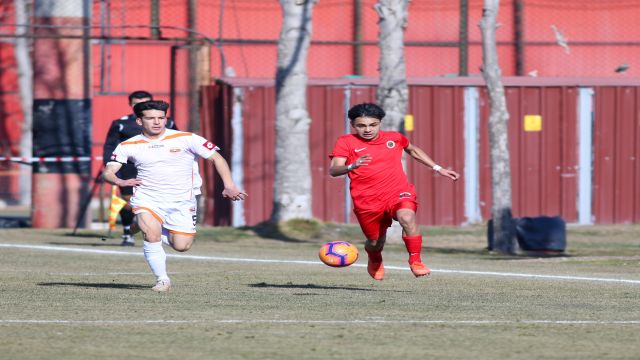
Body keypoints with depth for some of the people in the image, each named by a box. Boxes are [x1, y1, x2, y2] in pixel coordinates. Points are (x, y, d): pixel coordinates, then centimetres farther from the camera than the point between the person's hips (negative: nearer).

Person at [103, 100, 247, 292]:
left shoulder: (186, 139, -5)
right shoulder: (128, 146, 0)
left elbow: (216, 158, -1)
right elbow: (108, 171, -2)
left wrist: (229, 186, -12)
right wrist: (119, 181, -26)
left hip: (181, 202, 1)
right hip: (147, 200, -1)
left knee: (181, 246, -8)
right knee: (152, 236, -28)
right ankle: (162, 280, -7)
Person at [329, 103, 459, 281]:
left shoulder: (394, 138, 9)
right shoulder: (346, 143, -2)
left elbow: (413, 150, 31)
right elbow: (333, 170, -14)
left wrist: (438, 168, 29)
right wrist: (352, 166, -36)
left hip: (398, 192, 0)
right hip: (367, 201, 0)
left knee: (407, 217, -32)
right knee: (375, 242, 9)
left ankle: (415, 261, -21)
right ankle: (375, 261, 47)